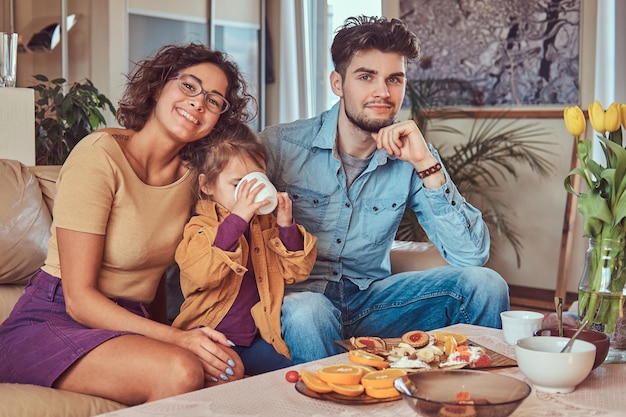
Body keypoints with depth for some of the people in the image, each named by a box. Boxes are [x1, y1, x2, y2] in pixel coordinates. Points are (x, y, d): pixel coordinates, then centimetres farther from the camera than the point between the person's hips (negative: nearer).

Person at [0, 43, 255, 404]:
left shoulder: (191, 174, 8)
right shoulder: (99, 155, -14)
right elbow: (79, 299, -17)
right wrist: (177, 338, -26)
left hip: (128, 325, 6)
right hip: (51, 321, -5)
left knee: (229, 369, -24)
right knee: (181, 371, -31)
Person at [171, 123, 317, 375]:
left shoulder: (266, 225, 11)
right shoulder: (201, 226, -7)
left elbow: (297, 271, 9)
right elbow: (200, 273, -28)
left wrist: (286, 227, -7)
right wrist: (237, 219, -32)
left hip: (255, 339, 6)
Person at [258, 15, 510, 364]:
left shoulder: (411, 156, -2)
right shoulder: (279, 146, -10)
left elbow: (472, 255, -10)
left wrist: (426, 165, -19)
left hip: (370, 301, 4)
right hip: (299, 295, -3)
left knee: (484, 284, -13)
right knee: (308, 311, -39)